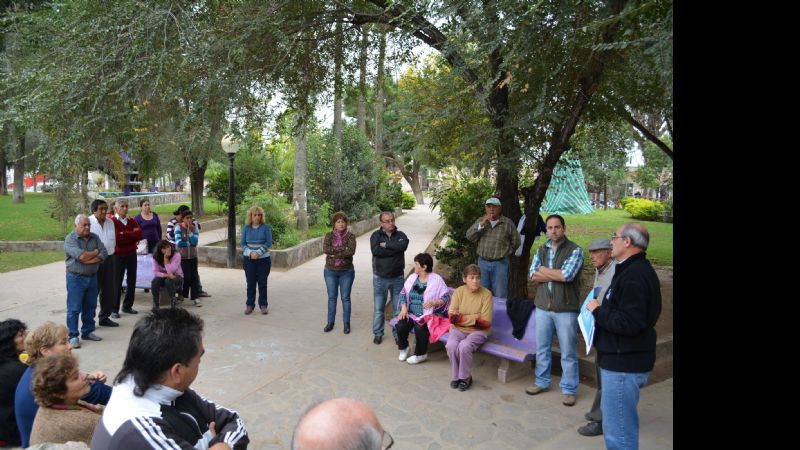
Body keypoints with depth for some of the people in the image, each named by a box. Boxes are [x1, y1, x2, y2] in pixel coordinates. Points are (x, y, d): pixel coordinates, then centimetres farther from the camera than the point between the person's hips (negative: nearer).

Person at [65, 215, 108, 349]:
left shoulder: (94, 237, 6)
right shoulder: (70, 239, -10)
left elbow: (103, 255, -5)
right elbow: (82, 256, -23)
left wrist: (88, 260, -18)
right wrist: (95, 252, -6)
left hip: (92, 277, 5)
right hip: (76, 278, -5)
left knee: (90, 307, 13)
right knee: (74, 308, 0)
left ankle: (87, 332, 25)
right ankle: (73, 336, 7)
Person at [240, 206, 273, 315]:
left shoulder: (266, 227, -3)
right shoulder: (246, 228, 2)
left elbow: (268, 242, -7)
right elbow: (242, 243, 1)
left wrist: (258, 252, -18)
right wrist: (250, 252, -16)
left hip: (263, 259, -1)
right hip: (249, 260, 1)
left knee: (262, 283, 5)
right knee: (250, 283, 5)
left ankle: (263, 305, 13)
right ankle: (249, 305, 15)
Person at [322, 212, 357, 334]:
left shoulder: (350, 236, -5)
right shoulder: (329, 235, -1)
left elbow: (351, 251, -21)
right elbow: (325, 249, -19)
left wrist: (334, 253, -19)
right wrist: (343, 248, -21)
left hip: (346, 271, -1)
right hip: (330, 271, 2)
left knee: (345, 298, 6)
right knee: (331, 297, 10)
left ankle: (346, 323, 17)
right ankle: (330, 322, 21)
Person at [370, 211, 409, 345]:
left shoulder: (400, 235, 1)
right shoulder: (376, 235, -3)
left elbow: (403, 245, -22)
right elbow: (376, 251, -21)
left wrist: (386, 245, -17)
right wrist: (394, 249, -16)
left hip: (397, 278, 1)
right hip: (380, 278, -1)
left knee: (398, 308, 9)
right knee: (378, 309, 8)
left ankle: (398, 334, 23)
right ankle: (377, 333, 23)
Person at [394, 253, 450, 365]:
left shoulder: (436, 280, -8)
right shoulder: (412, 277, 8)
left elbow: (446, 298, -9)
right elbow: (403, 293, 12)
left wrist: (433, 303, -26)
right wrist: (403, 307, -5)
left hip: (428, 315, -4)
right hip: (411, 313, 5)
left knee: (420, 328, -32)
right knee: (400, 326, -22)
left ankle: (421, 354, -5)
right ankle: (403, 348, 10)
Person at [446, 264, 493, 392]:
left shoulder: (486, 294, -8)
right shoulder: (459, 292, -2)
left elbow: (485, 322, -14)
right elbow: (452, 317, -10)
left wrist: (462, 317, -12)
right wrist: (474, 317, -15)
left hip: (478, 331, -2)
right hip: (458, 329, 2)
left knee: (464, 346, -30)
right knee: (451, 345, -28)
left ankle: (465, 378, -5)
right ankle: (455, 376, -4)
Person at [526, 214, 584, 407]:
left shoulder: (575, 250, -8)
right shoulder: (541, 250, 8)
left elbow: (567, 275, -21)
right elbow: (533, 275, -2)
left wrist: (544, 270, -7)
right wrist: (557, 275, -12)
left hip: (566, 309, -5)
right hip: (543, 307, 5)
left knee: (568, 353, 5)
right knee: (541, 348, 15)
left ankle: (569, 389, 18)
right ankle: (542, 382, 31)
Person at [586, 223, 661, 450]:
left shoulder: (634, 275, -21)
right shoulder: (635, 270, 14)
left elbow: (629, 322, -29)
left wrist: (598, 311, -16)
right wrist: (602, 311, 7)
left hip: (624, 364, -11)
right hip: (621, 359, 11)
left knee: (618, 430, -2)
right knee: (618, 422, 23)